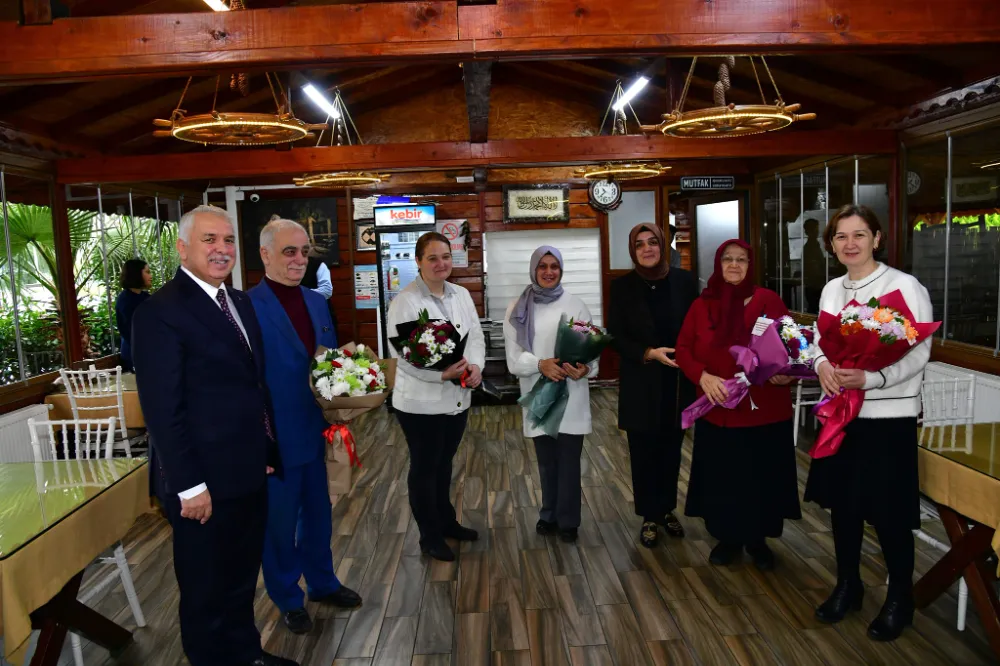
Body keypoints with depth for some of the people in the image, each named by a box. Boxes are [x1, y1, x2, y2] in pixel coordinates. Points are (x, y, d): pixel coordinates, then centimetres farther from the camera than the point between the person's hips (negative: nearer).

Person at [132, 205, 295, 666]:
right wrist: (189, 485, -20)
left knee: (242, 578, 23)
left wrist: (268, 451, 12)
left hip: (249, 473, 8)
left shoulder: (239, 302, 9)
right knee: (207, 590, 13)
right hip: (205, 482, -8)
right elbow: (162, 409, -20)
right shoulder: (160, 311, -16)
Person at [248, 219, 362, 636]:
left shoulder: (317, 302, 6)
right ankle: (288, 600, 34)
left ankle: (322, 583, 43)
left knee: (318, 512, 22)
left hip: (315, 432, 7)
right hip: (274, 438, -7)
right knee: (279, 522, 14)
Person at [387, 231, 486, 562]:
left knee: (444, 463, 23)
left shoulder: (462, 295, 6)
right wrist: (442, 374, -30)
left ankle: (447, 522, 41)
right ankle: (430, 536, 27)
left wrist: (475, 366, -14)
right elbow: (401, 353, -20)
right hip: (421, 401, -6)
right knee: (424, 468, 11)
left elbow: (476, 336, 6)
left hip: (457, 398, 6)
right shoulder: (404, 301, -14)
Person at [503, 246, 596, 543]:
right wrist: (540, 365, -22)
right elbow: (513, 356, -3)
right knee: (546, 461, 14)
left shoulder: (575, 305, -2)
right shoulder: (518, 309, 1)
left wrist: (584, 368, -24)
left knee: (569, 461, 5)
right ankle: (549, 515, 33)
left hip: (571, 396, -1)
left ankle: (568, 520, 22)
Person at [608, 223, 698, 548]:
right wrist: (648, 353, -19)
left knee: (671, 450, 13)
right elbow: (615, 336, -6)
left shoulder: (684, 280, -1)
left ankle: (667, 510, 32)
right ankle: (649, 517, 22)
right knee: (644, 453, 7)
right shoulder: (623, 286, -4)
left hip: (678, 382, 2)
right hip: (641, 384, -1)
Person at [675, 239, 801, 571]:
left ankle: (758, 540, 30)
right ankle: (727, 538, 30)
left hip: (765, 410, -1)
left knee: (763, 477, 9)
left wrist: (786, 373, -20)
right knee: (721, 478, 10)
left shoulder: (769, 301, -4)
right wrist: (703, 376, -16)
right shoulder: (702, 305, 2)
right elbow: (683, 349, 1)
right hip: (718, 411, 1)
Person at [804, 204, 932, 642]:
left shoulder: (905, 286, -11)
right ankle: (847, 586, 34)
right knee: (842, 502, 14)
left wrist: (870, 378, -30)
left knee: (888, 511, 4)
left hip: (888, 416, -5)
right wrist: (822, 365, -11)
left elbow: (919, 352, -16)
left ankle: (900, 598, 27)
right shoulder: (831, 289, 8)